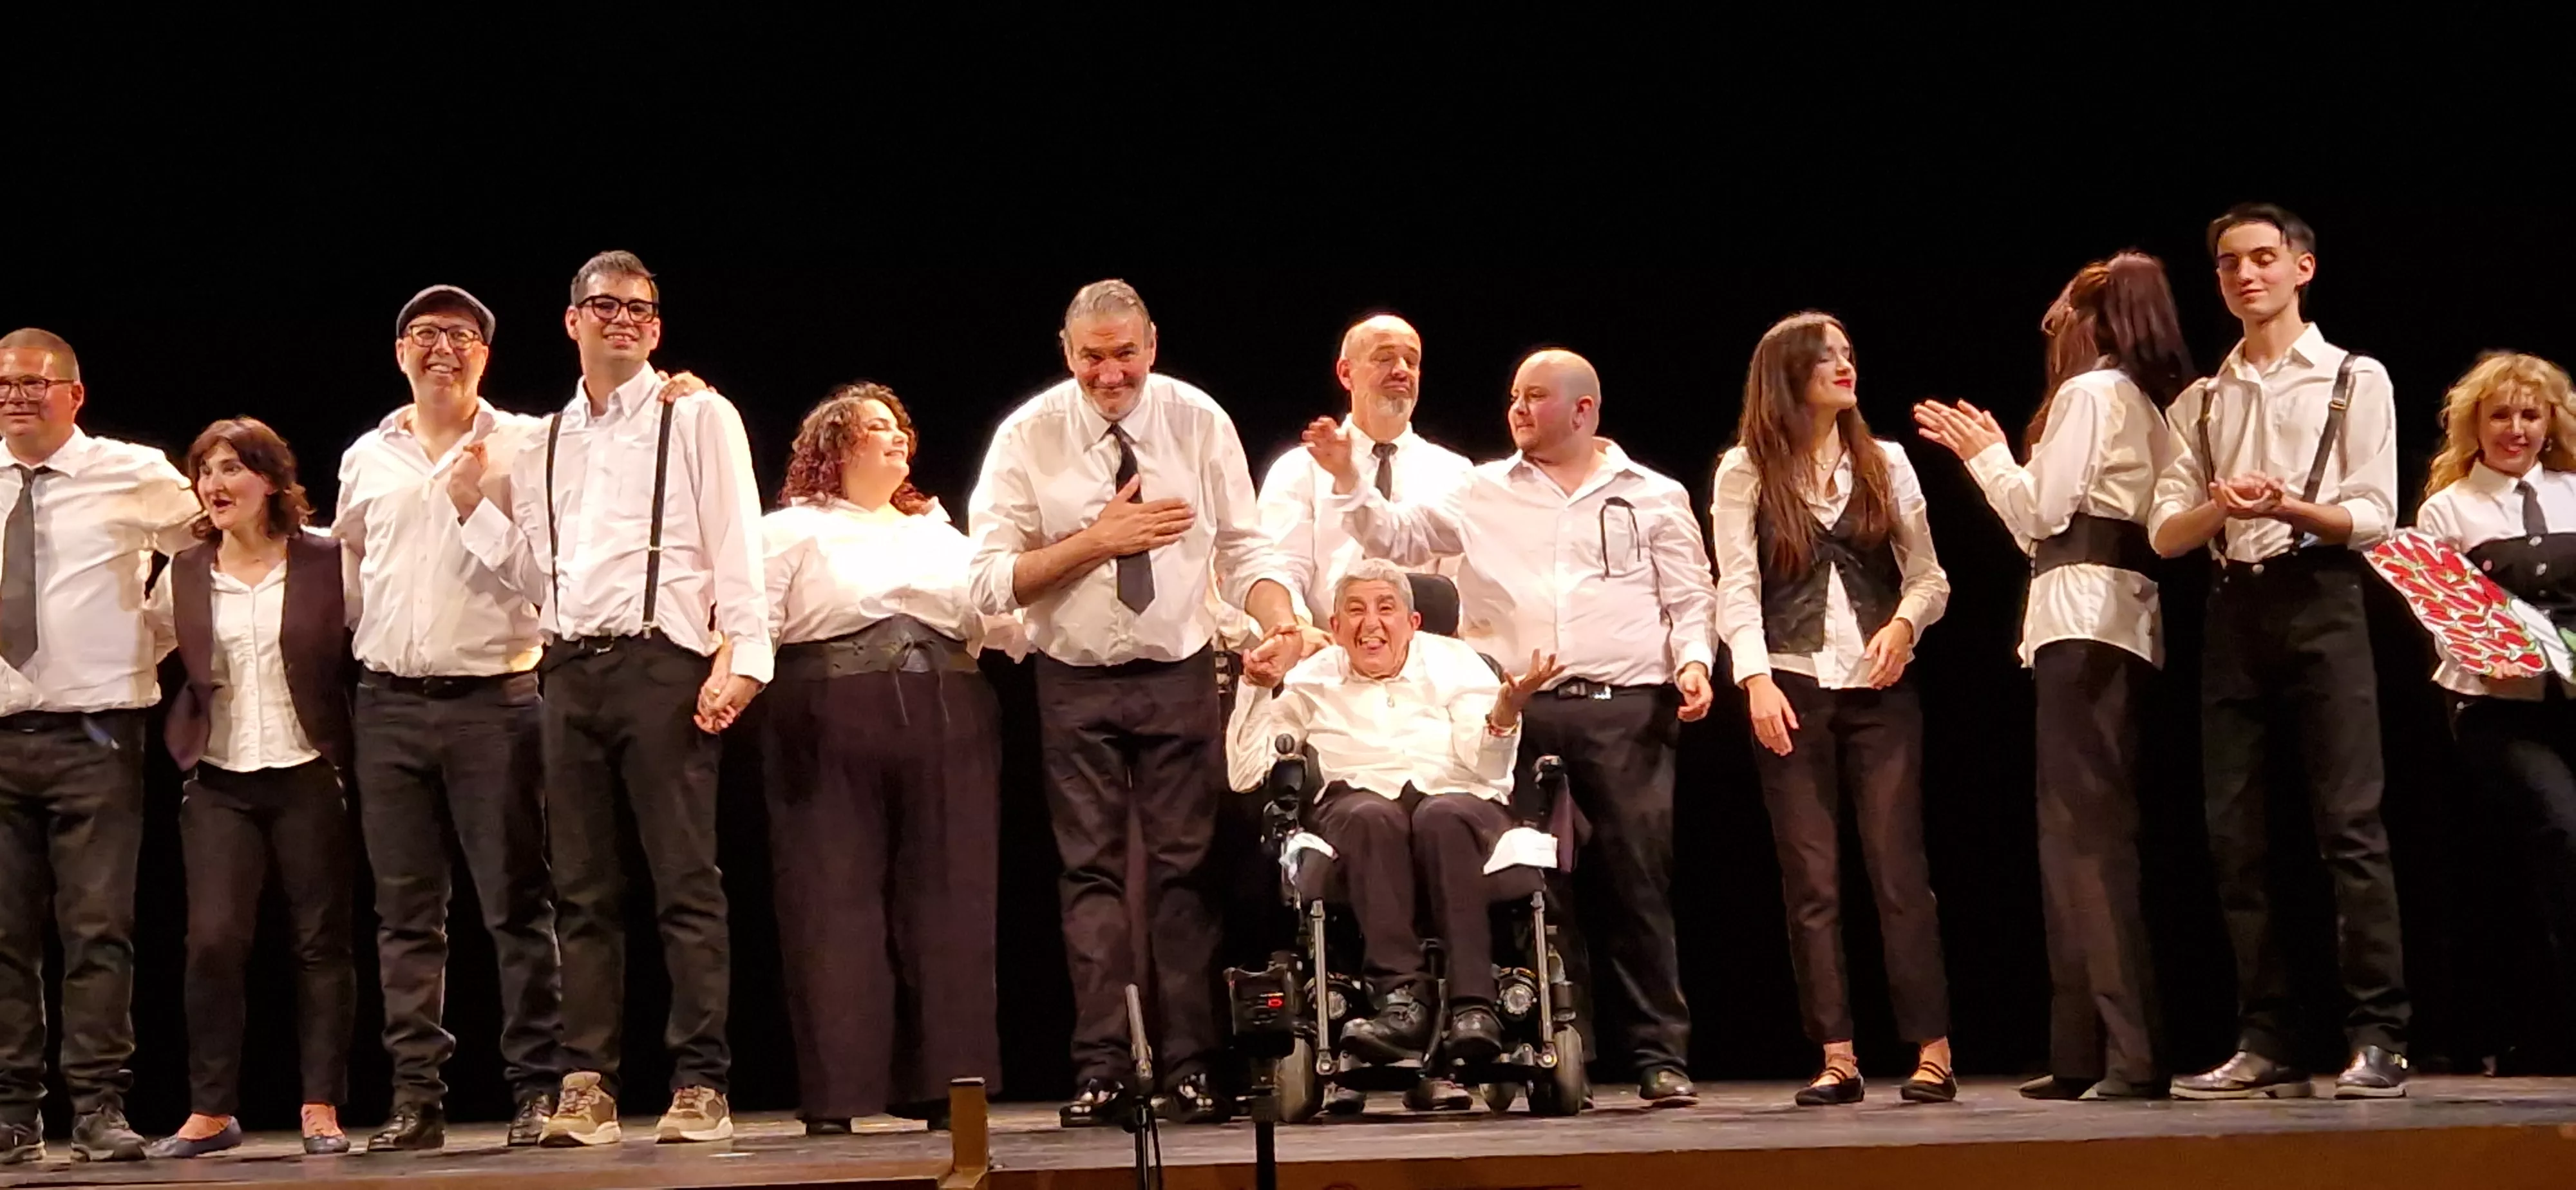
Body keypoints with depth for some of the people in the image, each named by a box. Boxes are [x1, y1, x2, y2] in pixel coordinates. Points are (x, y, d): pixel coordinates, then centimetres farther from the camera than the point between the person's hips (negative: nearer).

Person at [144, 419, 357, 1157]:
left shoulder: (328, 563, -1)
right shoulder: (183, 577, 7)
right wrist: (181, 737, 2)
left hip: (309, 773, -2)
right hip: (220, 783, 2)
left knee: (321, 942, 1)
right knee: (213, 941, -6)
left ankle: (322, 1109, 9)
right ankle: (211, 1111, 4)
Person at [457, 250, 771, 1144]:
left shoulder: (698, 418, 5)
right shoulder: (544, 443, 19)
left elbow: (735, 543, -3)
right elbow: (536, 574, 19)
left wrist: (742, 657, -14)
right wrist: (474, 505, 7)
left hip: (661, 663, -5)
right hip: (570, 669, 5)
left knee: (686, 883, -6)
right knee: (583, 891, 6)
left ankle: (700, 1085, -4)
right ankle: (587, 1087, 10)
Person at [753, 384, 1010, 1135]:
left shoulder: (941, 534, 23)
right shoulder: (794, 530, 9)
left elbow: (996, 622, 16)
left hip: (947, 730, 4)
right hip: (830, 729, -4)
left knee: (948, 903, 1)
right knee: (835, 905, -5)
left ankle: (946, 1086, 6)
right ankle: (833, 1098, -1)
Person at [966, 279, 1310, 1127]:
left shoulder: (1199, 422, -2)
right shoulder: (1029, 436, -6)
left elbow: (1244, 548, 0)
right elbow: (993, 581, -10)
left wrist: (1280, 620, -19)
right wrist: (1098, 539, -20)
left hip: (1179, 673, 1)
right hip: (1076, 682, 0)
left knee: (1185, 865, 0)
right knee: (1092, 869, 1)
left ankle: (1190, 1067, 4)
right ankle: (1101, 1071, 3)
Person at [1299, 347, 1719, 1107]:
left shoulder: (1654, 498, 12)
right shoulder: (1482, 494, 13)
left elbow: (1690, 598, 11)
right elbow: (1395, 538, 9)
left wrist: (1693, 661, -5)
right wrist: (1346, 478, -3)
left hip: (1626, 709, -1)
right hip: (1518, 711, 2)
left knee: (1638, 880, -3)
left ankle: (1660, 1055, 2)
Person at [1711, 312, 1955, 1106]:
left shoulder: (1884, 463, 11)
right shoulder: (1746, 471, 4)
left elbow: (1928, 573, 9)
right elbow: (1737, 587, -1)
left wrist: (1905, 623, -11)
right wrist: (1757, 680, -13)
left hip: (1879, 689, 1)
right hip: (1792, 691, -1)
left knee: (1900, 869, -3)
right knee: (1811, 880, 0)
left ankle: (1932, 1051, -1)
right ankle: (1836, 1056, 4)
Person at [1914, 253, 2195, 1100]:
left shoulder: (2091, 390, -3)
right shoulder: (2152, 401, 23)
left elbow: (2042, 511, -7)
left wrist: (1987, 453, 8)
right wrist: (1988, 454, 25)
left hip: (2084, 621, -9)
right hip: (2128, 620, 9)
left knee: (2088, 836, -12)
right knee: (2081, 837, 10)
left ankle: (2134, 1056, -17)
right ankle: (2084, 1055, 11)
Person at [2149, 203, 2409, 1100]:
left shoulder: (2354, 380, 7)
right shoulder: (2198, 402, 17)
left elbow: (2374, 517, -2)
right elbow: (2165, 533, 9)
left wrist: (2288, 505, -20)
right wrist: (2219, 506, -13)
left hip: (2320, 601, -4)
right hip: (2233, 613, 4)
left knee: (2350, 824, -10)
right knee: (2236, 834, 1)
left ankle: (2378, 1041, -9)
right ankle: (2266, 1045, 6)